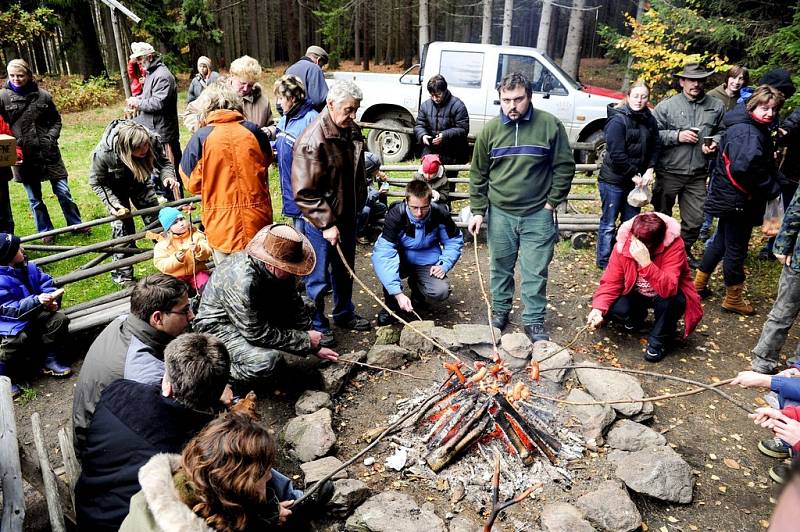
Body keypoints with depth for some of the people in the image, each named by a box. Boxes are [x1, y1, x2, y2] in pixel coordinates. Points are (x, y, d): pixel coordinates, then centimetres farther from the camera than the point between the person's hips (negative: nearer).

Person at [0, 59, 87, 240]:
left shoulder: (43, 95, 1)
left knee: (63, 191, 7)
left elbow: (56, 120, 11)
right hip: (22, 155, 0)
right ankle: (45, 231, 24)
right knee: (35, 198, 10)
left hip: (48, 151, 0)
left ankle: (75, 224, 22)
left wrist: (51, 137, -3)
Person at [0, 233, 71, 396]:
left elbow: (47, 284, 2)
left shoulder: (28, 267, 0)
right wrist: (37, 300, -36)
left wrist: (52, 300, -19)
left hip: (33, 313, 7)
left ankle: (51, 360, 3)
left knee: (59, 318, -13)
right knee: (18, 336, -35)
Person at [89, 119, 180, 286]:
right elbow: (97, 182, -21)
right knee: (122, 228, -6)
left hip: (140, 182, 3)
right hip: (115, 188, -3)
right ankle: (122, 275, 7)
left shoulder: (153, 140, -33)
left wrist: (167, 176, -37)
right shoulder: (103, 154, -39)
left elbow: (163, 162, -14)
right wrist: (113, 204, -33)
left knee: (156, 219, 5)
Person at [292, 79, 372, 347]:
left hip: (347, 215, 8)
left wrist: (358, 206, 19)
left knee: (345, 270, 22)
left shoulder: (352, 131, 3)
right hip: (320, 222, -8)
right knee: (318, 277, 6)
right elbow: (304, 193, -23)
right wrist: (327, 224, -23)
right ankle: (316, 325, 24)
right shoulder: (312, 141, -23)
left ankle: (344, 314, 41)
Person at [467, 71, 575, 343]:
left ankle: (534, 321, 18)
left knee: (536, 271, 4)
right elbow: (478, 174, 5)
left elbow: (564, 167, -1)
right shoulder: (490, 129, 0)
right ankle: (500, 310, 33)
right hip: (500, 213, 2)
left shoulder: (550, 125, -7)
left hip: (538, 214, -2)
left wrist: (552, 202, -5)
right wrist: (478, 210, 1)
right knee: (501, 267, 14)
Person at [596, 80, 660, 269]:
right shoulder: (618, 120, -15)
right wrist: (633, 175, -15)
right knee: (608, 223, 2)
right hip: (614, 180, -7)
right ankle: (604, 262, 13)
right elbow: (616, 154, -19)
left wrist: (650, 169, -5)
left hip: (636, 180, 7)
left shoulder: (649, 120, 7)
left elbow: (655, 147, 11)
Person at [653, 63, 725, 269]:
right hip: (669, 172, -3)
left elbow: (722, 131, 14)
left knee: (695, 219, 8)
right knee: (662, 215, 12)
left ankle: (685, 250, 30)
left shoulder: (716, 106, 5)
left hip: (698, 175, 3)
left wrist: (715, 142, -6)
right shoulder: (666, 106, -5)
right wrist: (676, 136, -17)